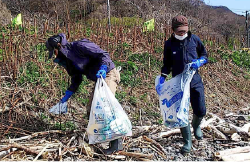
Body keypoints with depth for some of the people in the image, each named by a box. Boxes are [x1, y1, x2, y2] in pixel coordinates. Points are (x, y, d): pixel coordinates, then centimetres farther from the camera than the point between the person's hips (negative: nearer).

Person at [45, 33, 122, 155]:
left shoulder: (79, 46, -14)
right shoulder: (69, 58, 13)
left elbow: (103, 54, -17)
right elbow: (76, 80, 20)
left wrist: (102, 68, -34)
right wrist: (65, 97, 17)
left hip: (108, 75, -10)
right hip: (100, 80, 10)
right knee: (90, 110, 8)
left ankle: (117, 143, -21)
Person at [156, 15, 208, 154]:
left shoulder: (194, 39, -2)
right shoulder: (169, 44, -2)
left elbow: (205, 55, 8)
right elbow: (167, 64, 7)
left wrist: (199, 62, -14)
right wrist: (161, 80, -6)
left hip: (195, 81, 1)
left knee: (201, 111, 3)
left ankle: (196, 126, 40)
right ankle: (187, 142, 14)